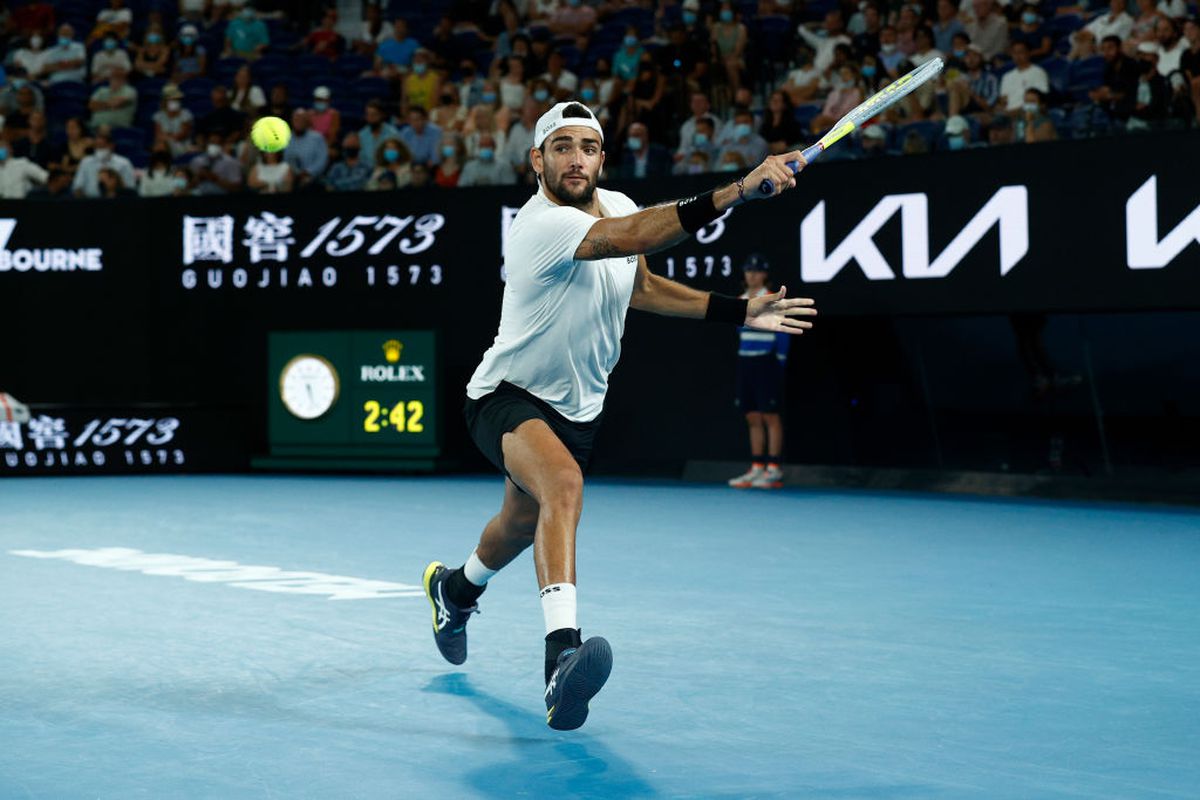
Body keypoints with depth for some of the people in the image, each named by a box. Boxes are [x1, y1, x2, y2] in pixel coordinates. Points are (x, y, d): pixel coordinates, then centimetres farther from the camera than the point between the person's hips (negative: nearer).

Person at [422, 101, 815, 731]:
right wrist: (737, 191, -57)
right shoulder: (539, 224, -29)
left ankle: (455, 588, 57)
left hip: (576, 409, 8)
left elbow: (639, 285, 15)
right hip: (508, 395, -8)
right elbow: (632, 237, -46)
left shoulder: (618, 205, -3)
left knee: (523, 526, 24)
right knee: (563, 484, -37)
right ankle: (562, 648, -49)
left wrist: (738, 311, 7)